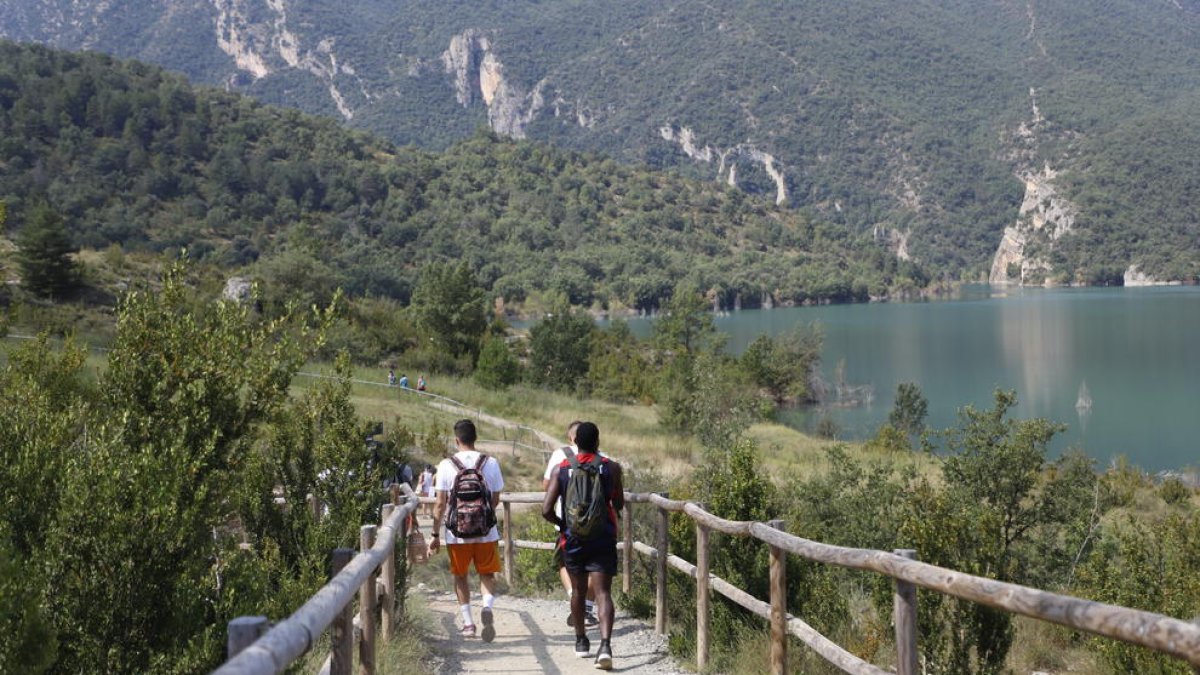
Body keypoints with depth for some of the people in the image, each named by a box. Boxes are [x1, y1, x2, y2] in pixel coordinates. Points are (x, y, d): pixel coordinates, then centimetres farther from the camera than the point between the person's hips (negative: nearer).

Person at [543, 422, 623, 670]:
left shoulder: (562, 469, -2)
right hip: (603, 538, -2)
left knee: (578, 591, 20)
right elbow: (619, 505, 9)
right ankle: (605, 644, -24)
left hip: (573, 538, 2)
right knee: (603, 592, -6)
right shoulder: (611, 468, -3)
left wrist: (562, 524, 11)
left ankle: (581, 641, 33)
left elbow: (546, 510, -8)